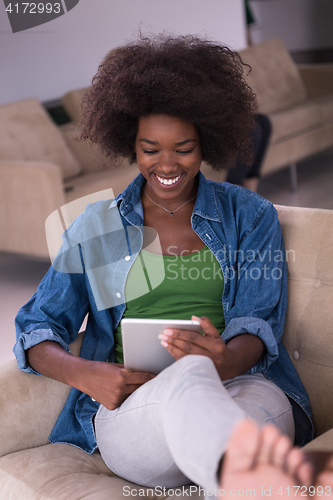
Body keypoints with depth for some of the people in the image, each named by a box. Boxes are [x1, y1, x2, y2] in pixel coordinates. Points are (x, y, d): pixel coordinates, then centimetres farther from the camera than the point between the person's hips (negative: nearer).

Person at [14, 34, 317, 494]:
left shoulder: (250, 216, 16)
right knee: (189, 377, -43)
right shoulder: (96, 227, 19)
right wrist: (81, 373, -12)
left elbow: (259, 321, 3)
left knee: (266, 406, -42)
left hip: (243, 389, 1)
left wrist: (227, 362, -24)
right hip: (132, 409, -1)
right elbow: (37, 328, 13)